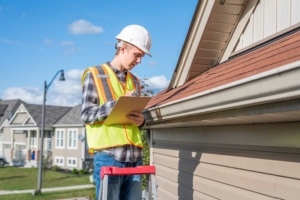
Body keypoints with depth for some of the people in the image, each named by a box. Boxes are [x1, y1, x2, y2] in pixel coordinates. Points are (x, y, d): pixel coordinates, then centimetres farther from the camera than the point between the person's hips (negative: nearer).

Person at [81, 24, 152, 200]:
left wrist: (141, 121, -2)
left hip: (134, 156, 5)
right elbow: (87, 114, -5)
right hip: (108, 155, -5)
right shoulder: (94, 74, 4)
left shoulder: (135, 81, 20)